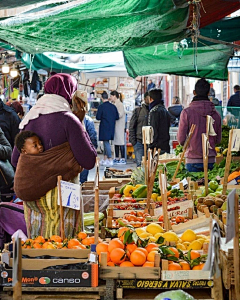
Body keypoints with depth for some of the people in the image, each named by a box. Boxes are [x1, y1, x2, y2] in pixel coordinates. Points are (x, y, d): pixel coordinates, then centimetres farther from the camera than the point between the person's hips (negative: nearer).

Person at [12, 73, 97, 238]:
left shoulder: (29, 120, 7)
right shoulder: (68, 120, -11)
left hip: (32, 196, 6)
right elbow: (89, 162, -11)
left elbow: (15, 160, 13)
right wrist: (80, 123, -4)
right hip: (60, 194, -6)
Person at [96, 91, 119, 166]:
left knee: (106, 142, -2)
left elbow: (98, 117, -11)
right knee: (106, 142, 16)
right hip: (111, 127, 6)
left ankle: (110, 160, -7)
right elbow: (117, 117, 5)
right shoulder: (113, 106, 3)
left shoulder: (101, 106, -13)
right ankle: (105, 159, 22)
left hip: (104, 127, -6)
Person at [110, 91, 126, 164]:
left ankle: (123, 159, -6)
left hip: (120, 126, -9)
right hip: (115, 126, 9)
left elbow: (120, 114, -18)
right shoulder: (115, 104, 16)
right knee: (116, 142, 11)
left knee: (120, 142, -8)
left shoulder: (120, 104, -11)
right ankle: (117, 158, 17)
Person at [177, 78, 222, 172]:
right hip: (210, 160, 3)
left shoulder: (187, 112, -9)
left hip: (193, 160, -3)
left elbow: (181, 140, -6)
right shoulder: (216, 114, 0)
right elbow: (218, 140, 9)